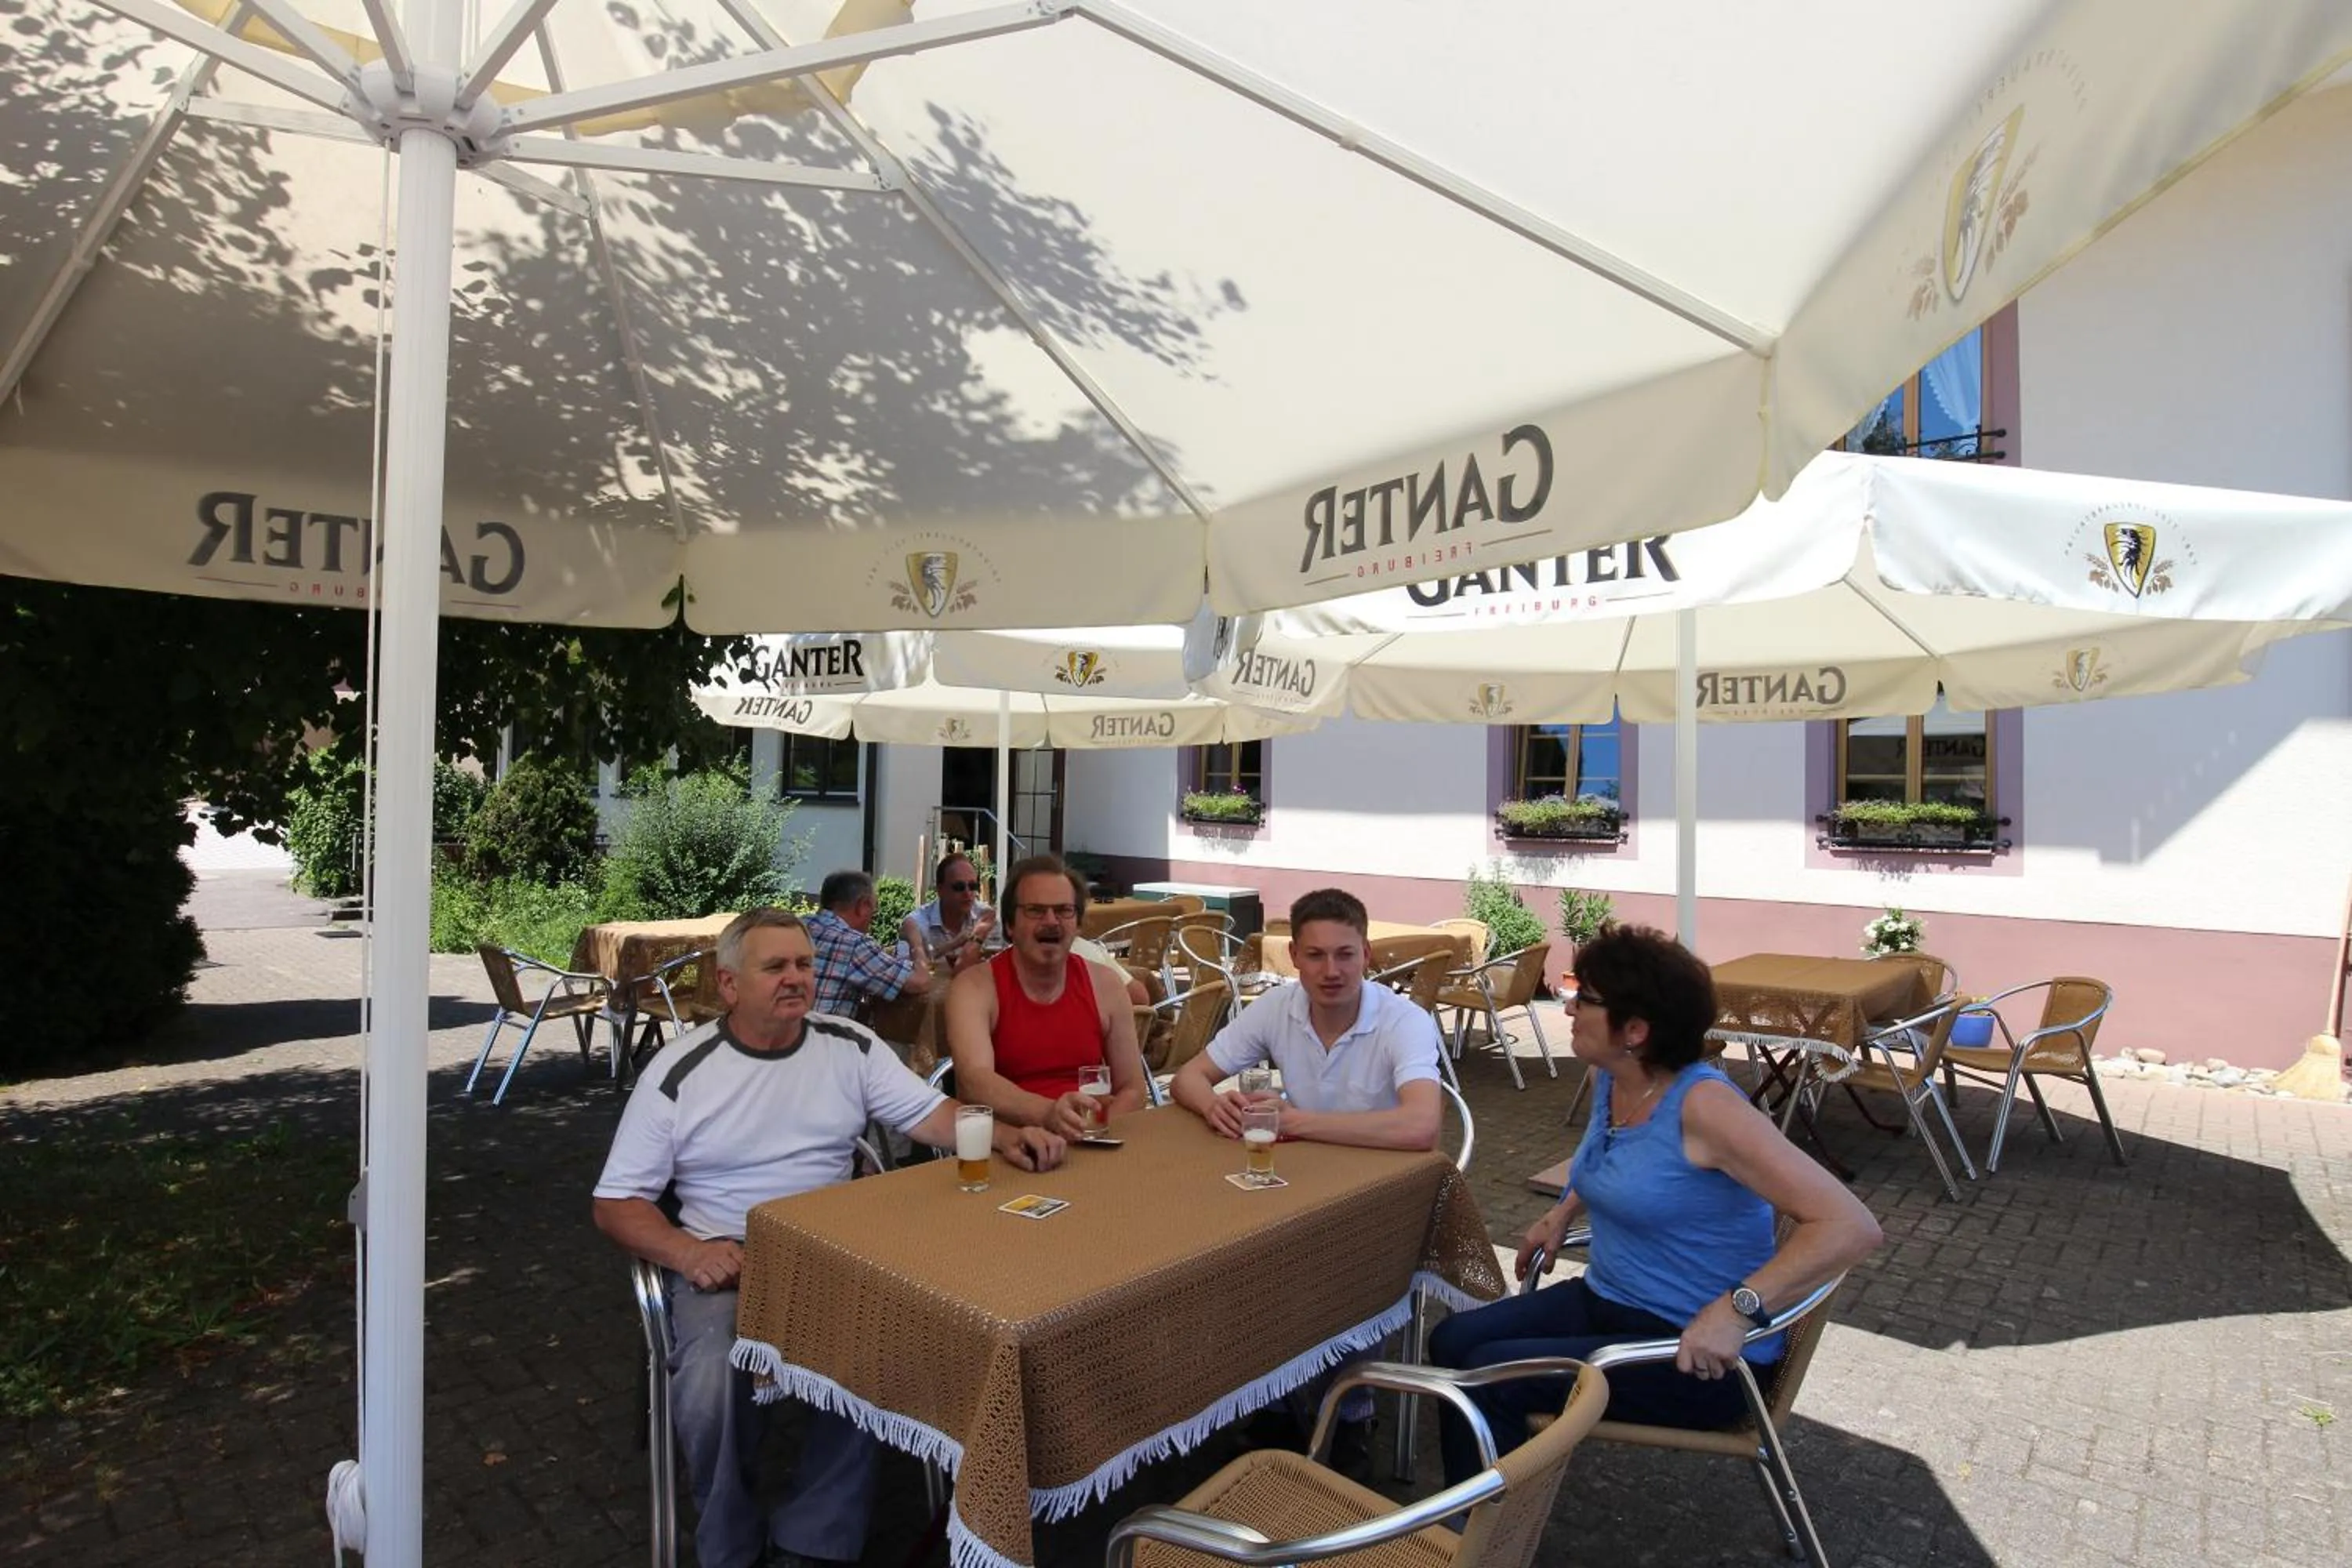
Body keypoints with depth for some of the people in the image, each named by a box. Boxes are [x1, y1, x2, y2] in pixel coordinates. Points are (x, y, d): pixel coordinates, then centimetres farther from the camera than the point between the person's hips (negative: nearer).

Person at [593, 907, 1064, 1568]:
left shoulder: (850, 1046, 2)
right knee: (709, 1389, -28)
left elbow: (930, 1113, -3)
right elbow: (617, 1202, 0)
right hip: (724, 1261, -1)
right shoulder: (679, 1071, -3)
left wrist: (1005, 1135, -23)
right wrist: (685, 1251, -19)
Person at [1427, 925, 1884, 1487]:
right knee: (1452, 1340, -6)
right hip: (1606, 1301, 8)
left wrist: (1735, 1309, -36)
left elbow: (1851, 1227, -29)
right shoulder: (1606, 1081, 1)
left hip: (1699, 1355, -8)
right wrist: (1563, 1213, 14)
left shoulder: (1703, 1105, -25)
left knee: (1492, 1375, -17)